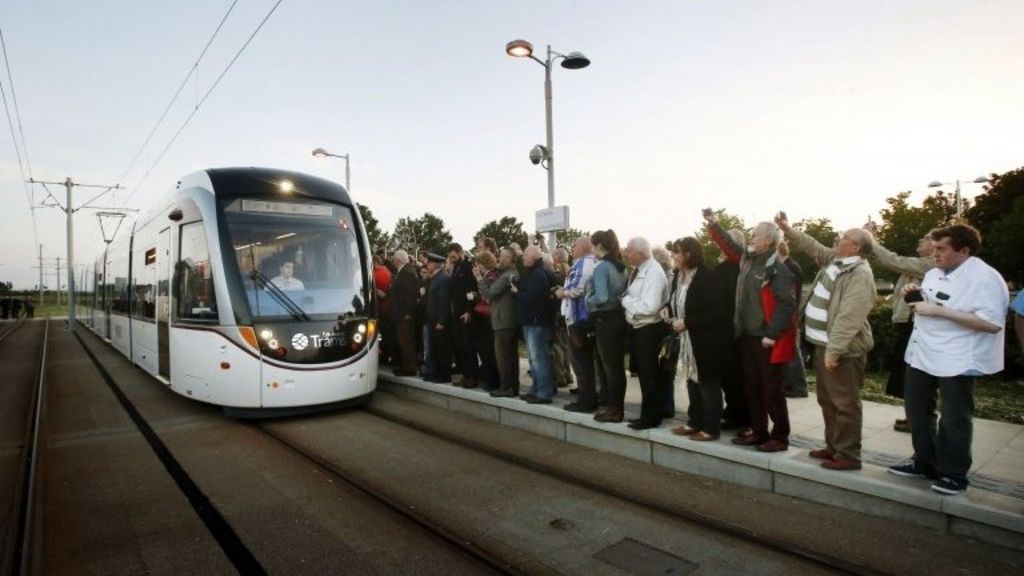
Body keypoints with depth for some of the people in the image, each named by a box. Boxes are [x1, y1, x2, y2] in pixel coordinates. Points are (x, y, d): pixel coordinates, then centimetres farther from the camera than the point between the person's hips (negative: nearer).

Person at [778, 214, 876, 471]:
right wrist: (787, 229, 21)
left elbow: (849, 318, -25)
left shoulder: (860, 274, -19)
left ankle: (848, 456, 11)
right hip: (824, 344, 10)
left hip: (843, 349, -10)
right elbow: (811, 246, 27)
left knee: (845, 404, 0)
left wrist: (834, 350, -27)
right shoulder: (834, 259, 10)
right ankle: (833, 446, 30)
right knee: (827, 400, 18)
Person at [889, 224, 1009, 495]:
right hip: (922, 354, 8)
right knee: (918, 412, 17)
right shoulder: (934, 273, 9)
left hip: (957, 361, -8)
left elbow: (992, 323, -26)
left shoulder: (985, 278, -17)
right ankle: (924, 463, 33)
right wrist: (916, 295, 0)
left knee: (954, 420, 6)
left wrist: (939, 310, -27)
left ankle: (953, 474, 22)